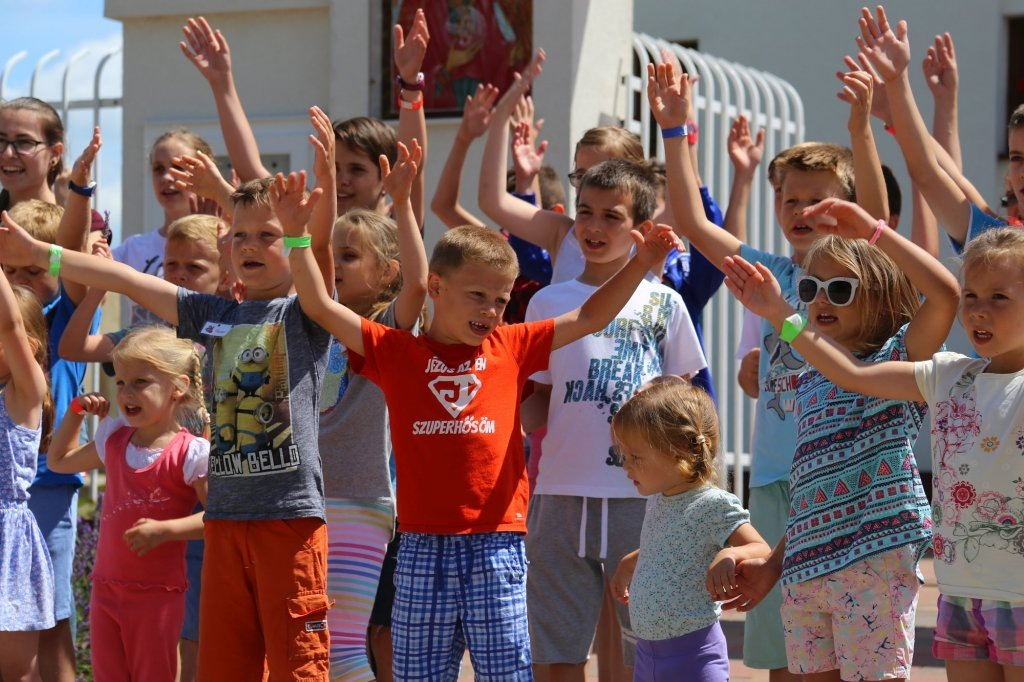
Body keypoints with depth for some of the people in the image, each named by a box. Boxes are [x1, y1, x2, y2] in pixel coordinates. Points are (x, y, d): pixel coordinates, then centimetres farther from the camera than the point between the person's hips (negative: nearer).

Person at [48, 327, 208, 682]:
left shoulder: (190, 453, -12)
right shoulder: (113, 441, 8)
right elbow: (59, 460, 24)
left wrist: (166, 529, -27)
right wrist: (76, 414, 13)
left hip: (157, 593, -6)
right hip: (107, 586, 6)